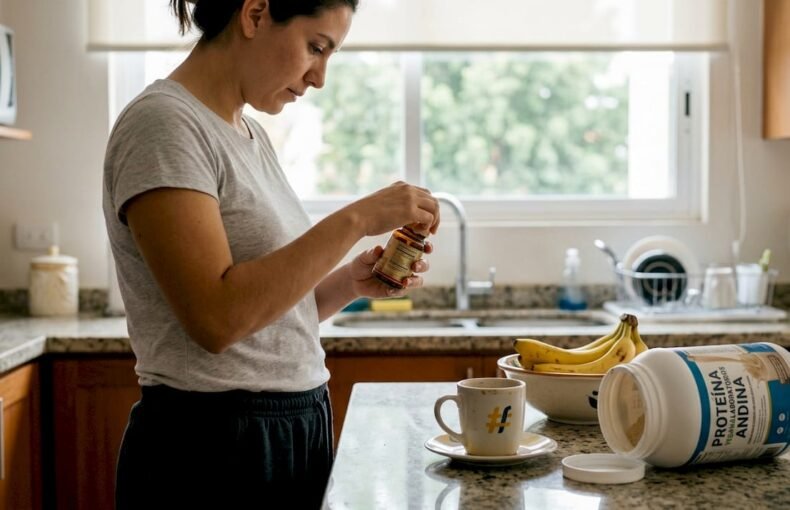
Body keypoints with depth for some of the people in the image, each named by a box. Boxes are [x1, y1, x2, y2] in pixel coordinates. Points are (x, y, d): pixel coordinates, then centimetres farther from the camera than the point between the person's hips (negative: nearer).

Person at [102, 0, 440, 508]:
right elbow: (217, 318, -25)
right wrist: (354, 219, -22)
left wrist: (350, 282, -3)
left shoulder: (252, 133, 10)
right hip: (212, 447, -8)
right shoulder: (164, 123, -15)